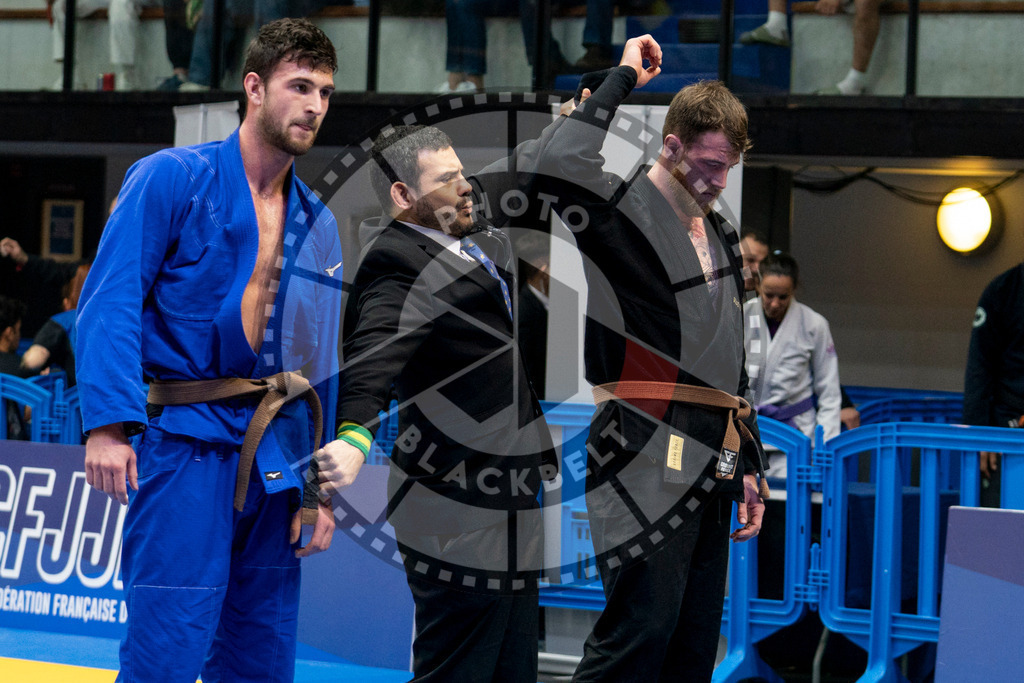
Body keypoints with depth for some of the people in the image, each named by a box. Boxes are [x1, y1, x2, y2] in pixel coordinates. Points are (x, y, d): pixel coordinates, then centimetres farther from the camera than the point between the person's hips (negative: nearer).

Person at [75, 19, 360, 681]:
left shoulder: (319, 224, 14)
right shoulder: (171, 180, -4)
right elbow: (109, 301, -11)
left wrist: (321, 487, 14)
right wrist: (108, 424, -22)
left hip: (276, 456, 6)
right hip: (183, 445, -6)